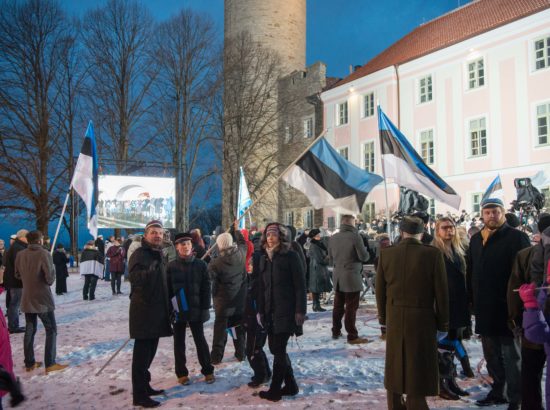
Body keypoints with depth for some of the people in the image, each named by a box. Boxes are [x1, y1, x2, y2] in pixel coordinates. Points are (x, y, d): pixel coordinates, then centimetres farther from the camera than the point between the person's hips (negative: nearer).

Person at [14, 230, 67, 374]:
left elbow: (17, 275, 12)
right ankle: (50, 364, 3)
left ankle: (29, 363, 18)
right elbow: (50, 278, -19)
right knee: (51, 330, 4)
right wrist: (53, 269, 1)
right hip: (42, 299, -6)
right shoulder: (44, 254, -17)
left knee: (29, 330, 14)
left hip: (27, 299, 6)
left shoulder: (20, 255, 1)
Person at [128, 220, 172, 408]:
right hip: (143, 311, -9)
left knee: (150, 350, 17)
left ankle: (144, 385, 30)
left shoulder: (160, 255, 15)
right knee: (142, 352, -5)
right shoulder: (139, 254, -12)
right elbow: (134, 277, -28)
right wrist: (149, 271, -46)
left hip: (157, 311, 9)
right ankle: (139, 394, 1)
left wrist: (168, 308, 22)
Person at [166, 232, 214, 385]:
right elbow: (168, 289, 0)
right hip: (177, 310, 1)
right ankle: (181, 373, 23)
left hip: (196, 310, -1)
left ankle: (208, 370, 21)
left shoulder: (200, 264, -3)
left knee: (200, 340, 8)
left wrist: (205, 308, -6)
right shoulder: (172, 266, -3)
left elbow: (206, 288, -2)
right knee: (179, 342, 10)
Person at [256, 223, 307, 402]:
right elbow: (262, 286, 14)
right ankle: (291, 385, 23)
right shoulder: (264, 258, 11)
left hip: (286, 311, -6)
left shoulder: (290, 256, -7)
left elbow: (300, 285, -10)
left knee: (279, 349, -3)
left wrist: (300, 310, -15)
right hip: (270, 311, 6)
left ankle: (275, 390, 8)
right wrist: (261, 310, 10)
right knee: (276, 348, 10)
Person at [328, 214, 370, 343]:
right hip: (352, 276, -6)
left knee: (338, 306, 17)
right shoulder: (355, 236, -15)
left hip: (337, 276, 6)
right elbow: (364, 257, -12)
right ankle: (352, 336, 3)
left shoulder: (333, 238, 4)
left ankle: (336, 332, 27)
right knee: (351, 308, -1)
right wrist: (368, 254, 9)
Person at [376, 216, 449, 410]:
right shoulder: (433, 254, -12)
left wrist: (383, 317, 14)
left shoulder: (386, 254, -4)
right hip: (422, 319, -3)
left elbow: (380, 290, 2)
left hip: (395, 318, 3)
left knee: (394, 367, 17)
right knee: (418, 371, 7)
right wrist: (442, 323, 3)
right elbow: (441, 291, -8)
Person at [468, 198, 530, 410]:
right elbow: (471, 272, 15)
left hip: (506, 307, -6)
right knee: (491, 354, 16)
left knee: (511, 355, 4)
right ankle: (498, 391, 30)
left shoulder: (516, 237, -7)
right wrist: (474, 301, 10)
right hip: (485, 309, 6)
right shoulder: (476, 239, 12)